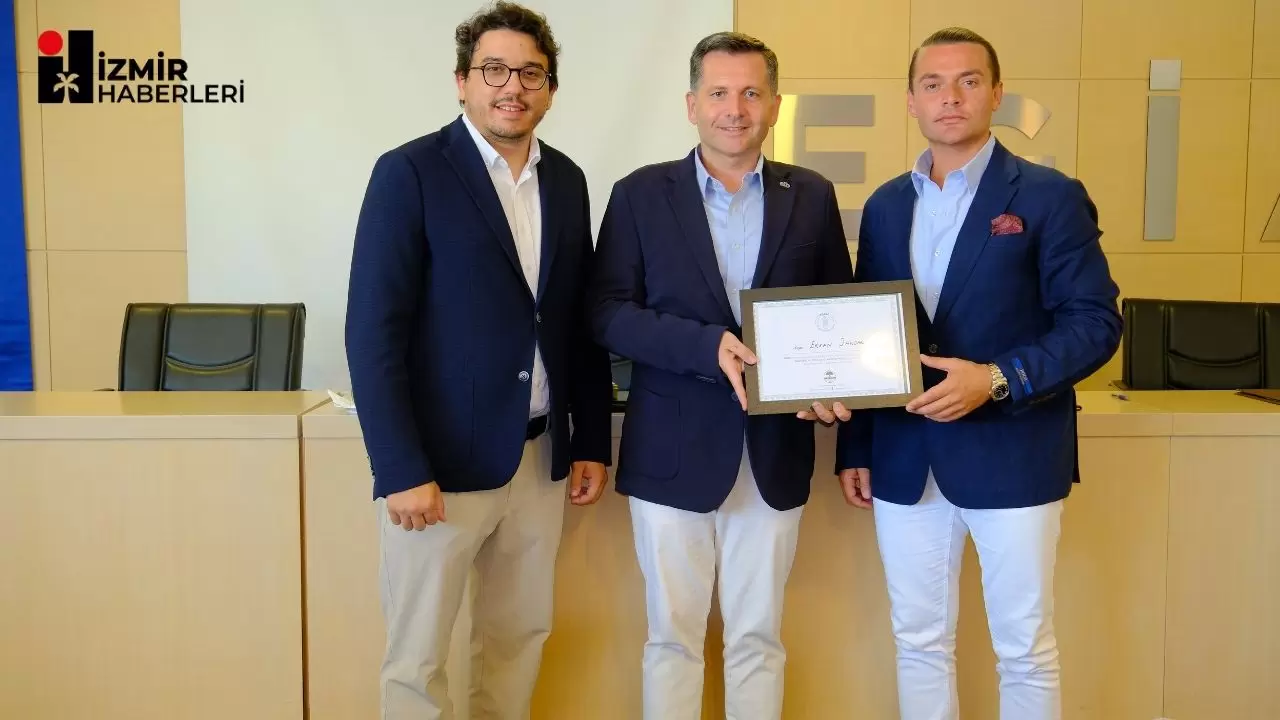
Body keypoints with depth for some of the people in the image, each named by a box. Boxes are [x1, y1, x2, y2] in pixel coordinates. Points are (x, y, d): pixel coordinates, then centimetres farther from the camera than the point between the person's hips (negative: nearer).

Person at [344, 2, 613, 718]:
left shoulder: (567, 180, 9)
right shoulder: (410, 173, -8)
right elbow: (374, 332, -13)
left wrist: (593, 441, 9)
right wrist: (402, 471, -17)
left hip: (540, 457, 5)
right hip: (441, 460, -5)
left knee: (523, 635, 15)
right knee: (418, 657, 6)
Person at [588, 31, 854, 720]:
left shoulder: (812, 196, 5)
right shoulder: (641, 194, -1)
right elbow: (607, 313, -6)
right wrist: (708, 345, -20)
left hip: (774, 453, 2)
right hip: (673, 453, -1)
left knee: (758, 638, 12)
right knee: (672, 636, 10)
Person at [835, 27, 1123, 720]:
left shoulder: (1049, 196, -4)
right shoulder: (885, 205, 10)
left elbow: (1094, 321, -8)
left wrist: (997, 380, -21)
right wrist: (853, 448, 8)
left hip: (1010, 455, -4)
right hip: (904, 460, 4)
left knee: (1024, 651, 7)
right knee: (919, 642, 13)